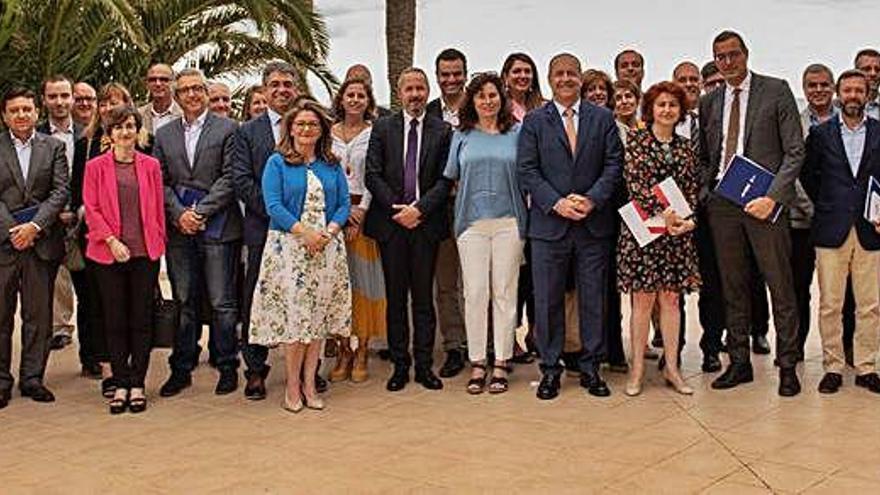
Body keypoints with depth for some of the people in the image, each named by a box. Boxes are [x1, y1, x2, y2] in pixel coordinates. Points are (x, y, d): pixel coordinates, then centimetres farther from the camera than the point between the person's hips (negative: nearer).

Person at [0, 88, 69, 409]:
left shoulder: (53, 147, 8)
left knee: (39, 314, 5)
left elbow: (60, 191, 0)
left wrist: (35, 226, -10)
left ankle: (32, 377, 14)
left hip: (41, 241, 1)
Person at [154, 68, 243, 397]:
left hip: (217, 226, -3)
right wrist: (180, 214, -6)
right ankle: (181, 369, 17)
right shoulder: (165, 134, 14)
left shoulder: (227, 129, 2)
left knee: (222, 302, -1)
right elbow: (160, 181, 9)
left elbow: (229, 178, -5)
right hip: (178, 228, 4)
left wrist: (200, 213, -12)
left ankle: (228, 368, 10)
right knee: (184, 302, 9)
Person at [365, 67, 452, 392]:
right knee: (395, 297, 5)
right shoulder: (383, 128, 7)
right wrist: (398, 209, -9)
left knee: (424, 297, 4)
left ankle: (424, 365, 11)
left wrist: (420, 208, -12)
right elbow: (373, 175, 1)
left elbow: (445, 179, -1)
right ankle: (400, 365, 13)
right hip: (390, 223, 1)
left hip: (426, 222, -1)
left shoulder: (442, 131, 4)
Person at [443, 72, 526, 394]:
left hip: (508, 220, 0)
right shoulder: (462, 135, 10)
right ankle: (477, 363, 8)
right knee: (475, 293, 0)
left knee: (505, 292, 2)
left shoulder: (516, 132, 7)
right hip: (472, 221, 1)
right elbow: (451, 177, 11)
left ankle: (501, 364, 10)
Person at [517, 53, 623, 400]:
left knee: (593, 298, 6)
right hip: (549, 224, -1)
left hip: (594, 223, 1)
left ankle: (591, 367, 17)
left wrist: (592, 199, -12)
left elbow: (614, 164, 3)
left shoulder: (603, 118, 9)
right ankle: (550, 369, 13)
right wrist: (556, 203, -13)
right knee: (548, 299, 3)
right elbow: (527, 170, -1)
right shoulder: (534, 121, 6)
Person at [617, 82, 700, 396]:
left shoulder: (686, 147, 13)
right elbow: (634, 182, -9)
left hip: (678, 231, 4)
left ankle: (671, 367, 14)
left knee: (671, 298, 7)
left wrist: (687, 220, -8)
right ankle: (637, 369, 7)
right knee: (643, 299, -1)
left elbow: (693, 190, 10)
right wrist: (661, 212, -20)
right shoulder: (635, 140, 1)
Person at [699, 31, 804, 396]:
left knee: (781, 287, 0)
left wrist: (771, 197, -14)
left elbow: (795, 152, -4)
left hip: (763, 202, -4)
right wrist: (705, 192, 3)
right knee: (732, 288, 9)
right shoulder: (709, 103, 13)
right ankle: (739, 362, 18)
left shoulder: (776, 91, 0)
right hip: (722, 203, 4)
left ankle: (787, 366, 10)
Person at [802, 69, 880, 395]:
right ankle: (833, 367, 12)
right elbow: (807, 175, 12)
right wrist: (825, 206, 6)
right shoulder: (821, 133, 5)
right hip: (831, 230, -1)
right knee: (830, 305, 2)